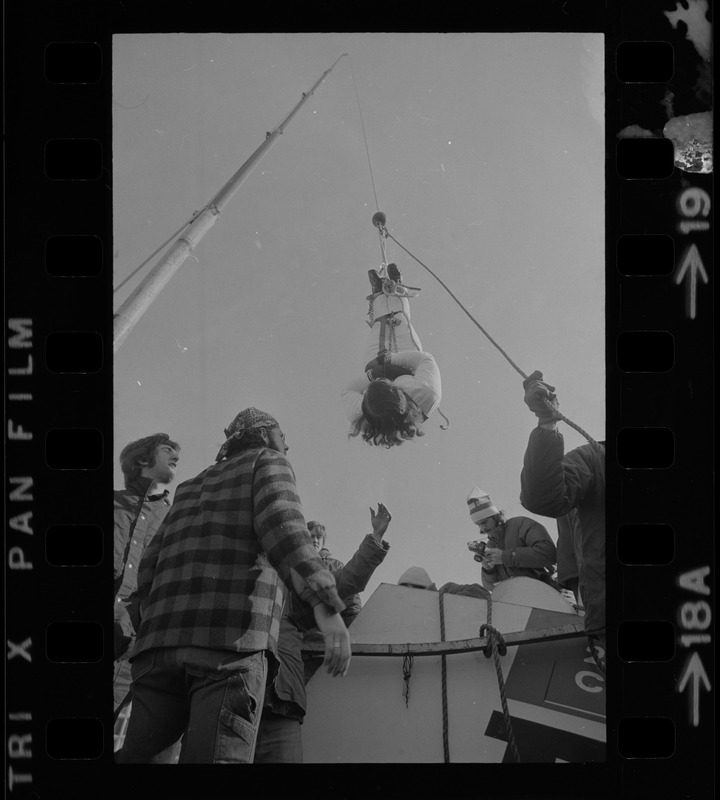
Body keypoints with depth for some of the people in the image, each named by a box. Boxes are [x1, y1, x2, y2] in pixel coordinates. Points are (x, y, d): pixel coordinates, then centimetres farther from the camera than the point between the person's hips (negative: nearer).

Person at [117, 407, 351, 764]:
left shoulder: (191, 487, 33)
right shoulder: (267, 461, 15)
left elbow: (150, 570, 23)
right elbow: (281, 525, -6)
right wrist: (326, 607, -17)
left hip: (161, 640, 6)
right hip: (231, 639, -6)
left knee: (139, 754, 1)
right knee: (217, 754, -17)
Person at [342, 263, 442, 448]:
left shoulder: (359, 416, -49)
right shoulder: (426, 396, -53)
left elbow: (348, 390, -26)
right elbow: (425, 359, -34)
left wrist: (369, 376, -37)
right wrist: (391, 359, -29)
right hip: (408, 369, 0)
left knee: (379, 324, 28)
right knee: (400, 320, 26)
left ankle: (379, 294, 64)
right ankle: (396, 289, 62)